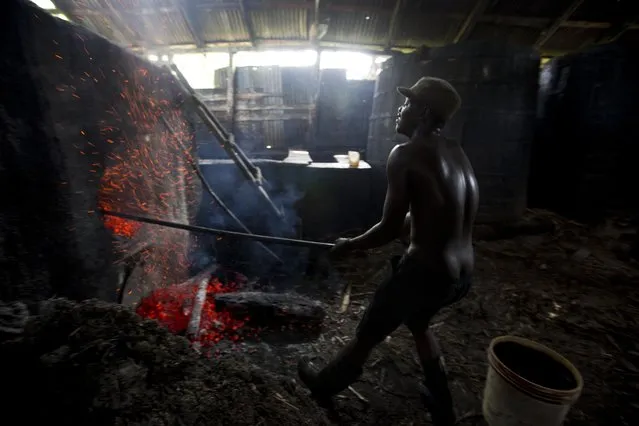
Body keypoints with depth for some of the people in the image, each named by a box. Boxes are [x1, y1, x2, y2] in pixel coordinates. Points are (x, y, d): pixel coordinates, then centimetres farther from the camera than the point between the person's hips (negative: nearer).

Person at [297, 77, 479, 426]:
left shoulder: (406, 154, -15)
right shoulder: (456, 153, 9)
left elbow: (389, 229, -15)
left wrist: (349, 245, 1)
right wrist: (403, 224, 24)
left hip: (427, 270, -8)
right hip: (462, 273, 8)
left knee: (366, 336, 16)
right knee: (417, 321, 35)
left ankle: (324, 385, 44)